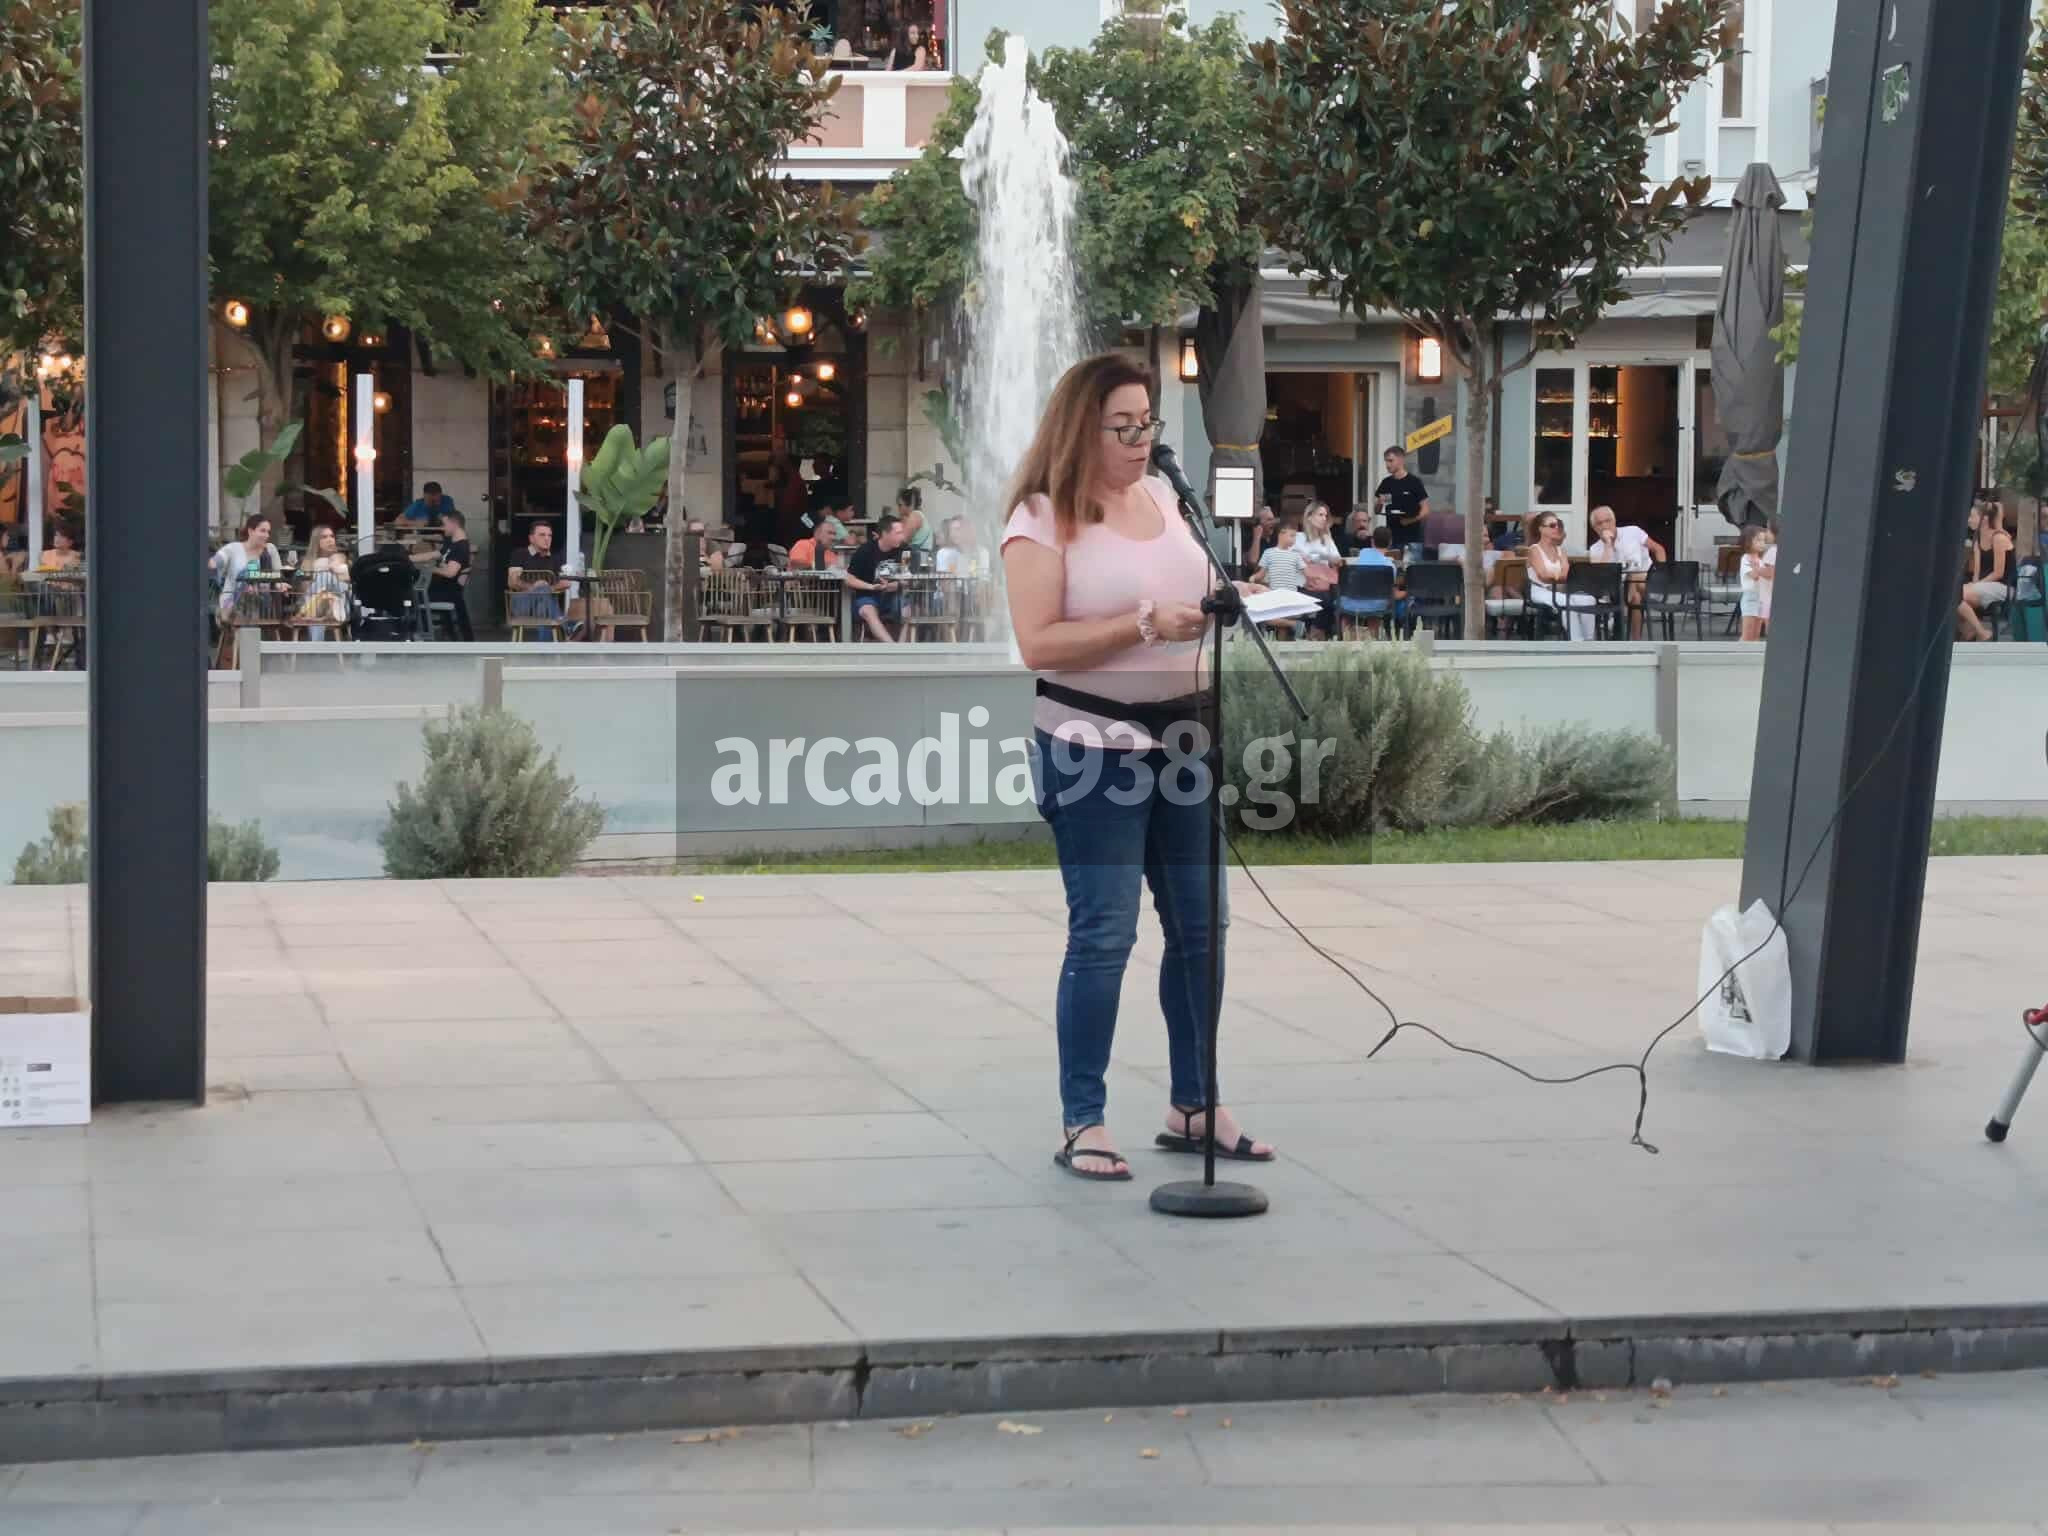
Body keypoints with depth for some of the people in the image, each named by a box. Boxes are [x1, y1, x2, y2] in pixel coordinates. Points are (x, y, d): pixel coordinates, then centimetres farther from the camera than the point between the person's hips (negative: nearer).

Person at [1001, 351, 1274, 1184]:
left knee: (1199, 924, 10)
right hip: (1093, 743, -7)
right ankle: (1081, 1124, 2)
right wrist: (1145, 625, -23)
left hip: (1179, 734, 7)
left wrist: (1214, 606, 5)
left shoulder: (1162, 496, 11)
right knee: (1104, 933, -7)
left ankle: (1192, 1107, 22)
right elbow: (1037, 643, -19)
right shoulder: (1043, 518, -10)